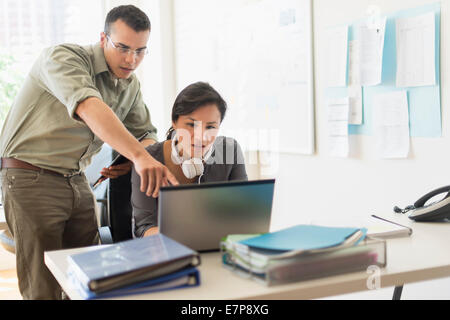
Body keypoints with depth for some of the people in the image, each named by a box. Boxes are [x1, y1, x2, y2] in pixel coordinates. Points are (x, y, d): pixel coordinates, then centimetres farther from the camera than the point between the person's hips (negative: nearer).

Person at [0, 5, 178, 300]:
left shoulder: (131, 85, 8)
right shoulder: (63, 58, -16)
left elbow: (147, 133, 17)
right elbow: (89, 108, -35)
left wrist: (130, 164, -7)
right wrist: (138, 155, -49)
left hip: (77, 181, 7)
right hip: (31, 178, -7)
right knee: (44, 287, -4)